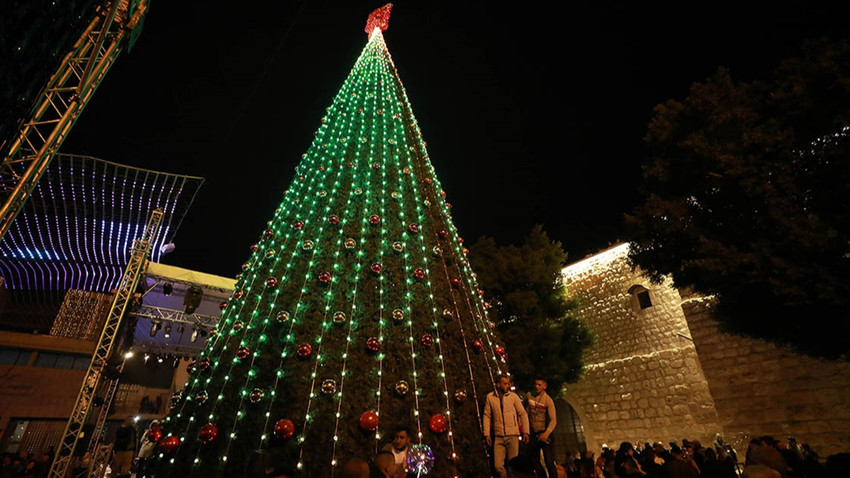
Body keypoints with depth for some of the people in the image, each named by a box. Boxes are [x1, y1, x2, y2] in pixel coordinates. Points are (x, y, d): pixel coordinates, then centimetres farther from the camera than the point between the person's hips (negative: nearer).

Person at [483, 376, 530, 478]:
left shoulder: (513, 396, 1)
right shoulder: (490, 397, 2)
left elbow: (523, 414, 5)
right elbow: (487, 416, 6)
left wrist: (525, 431, -1)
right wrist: (486, 434, 2)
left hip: (512, 435, -1)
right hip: (498, 436, 1)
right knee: (498, 466, 0)